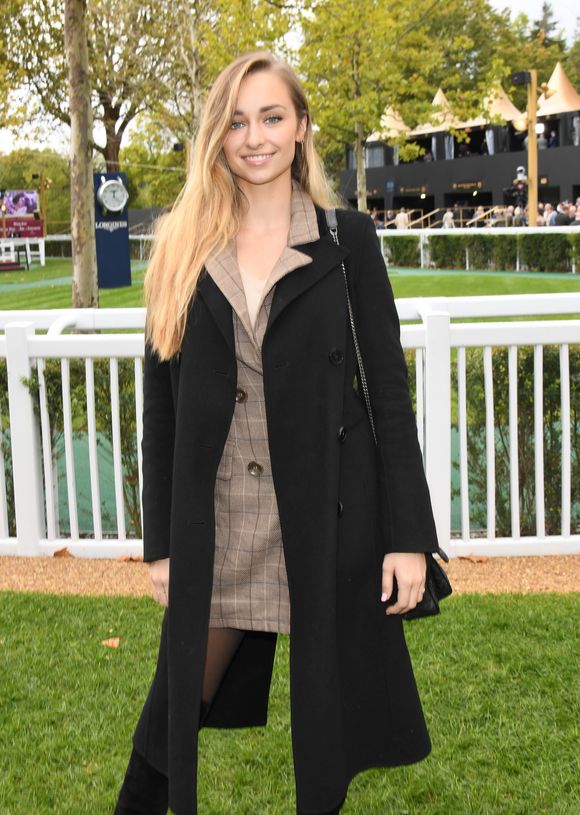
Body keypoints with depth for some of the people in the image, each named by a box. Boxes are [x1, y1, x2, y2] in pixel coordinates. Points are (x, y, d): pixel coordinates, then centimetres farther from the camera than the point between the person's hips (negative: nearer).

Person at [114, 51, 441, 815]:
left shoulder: (347, 240, 0)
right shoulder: (182, 249, 4)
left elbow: (389, 391, -1)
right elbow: (160, 407, 6)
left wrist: (408, 536, -6)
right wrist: (161, 542, 5)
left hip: (328, 520, -1)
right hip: (215, 529, 2)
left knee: (326, 709, 11)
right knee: (179, 703, 13)